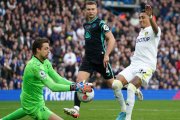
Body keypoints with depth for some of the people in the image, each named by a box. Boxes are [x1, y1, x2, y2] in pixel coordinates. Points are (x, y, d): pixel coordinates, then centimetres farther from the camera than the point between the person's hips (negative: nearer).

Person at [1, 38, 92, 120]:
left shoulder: (46, 62, -2)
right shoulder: (35, 66, -31)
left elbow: (58, 79, -7)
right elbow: (53, 86, -38)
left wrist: (77, 85, -21)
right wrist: (75, 87, -41)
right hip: (34, 106, -11)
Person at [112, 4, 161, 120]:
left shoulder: (154, 30, -1)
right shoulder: (140, 32, 23)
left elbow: (155, 28, -29)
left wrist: (150, 16, -46)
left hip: (147, 66, -7)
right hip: (134, 65, 7)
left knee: (131, 87, -28)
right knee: (116, 84, -14)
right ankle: (124, 110, 4)